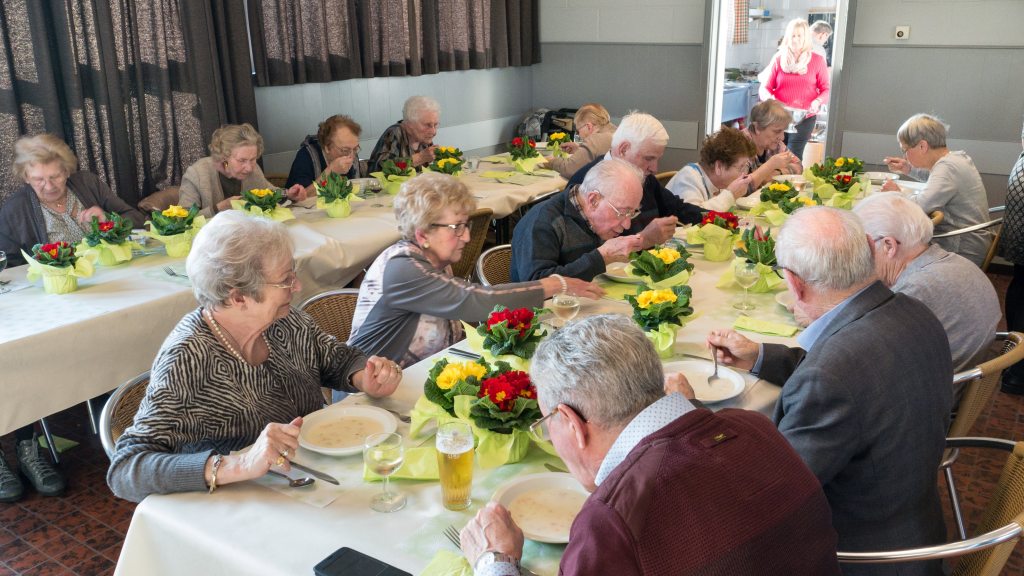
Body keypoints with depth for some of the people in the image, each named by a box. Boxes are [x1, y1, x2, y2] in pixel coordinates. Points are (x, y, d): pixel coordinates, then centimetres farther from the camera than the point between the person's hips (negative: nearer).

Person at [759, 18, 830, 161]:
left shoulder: (817, 60, 4)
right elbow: (766, 87, 8)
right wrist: (768, 97, -15)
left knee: (793, 157, -15)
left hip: (805, 117, -2)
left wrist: (818, 102, -17)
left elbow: (826, 89, 4)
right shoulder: (779, 59, 8)